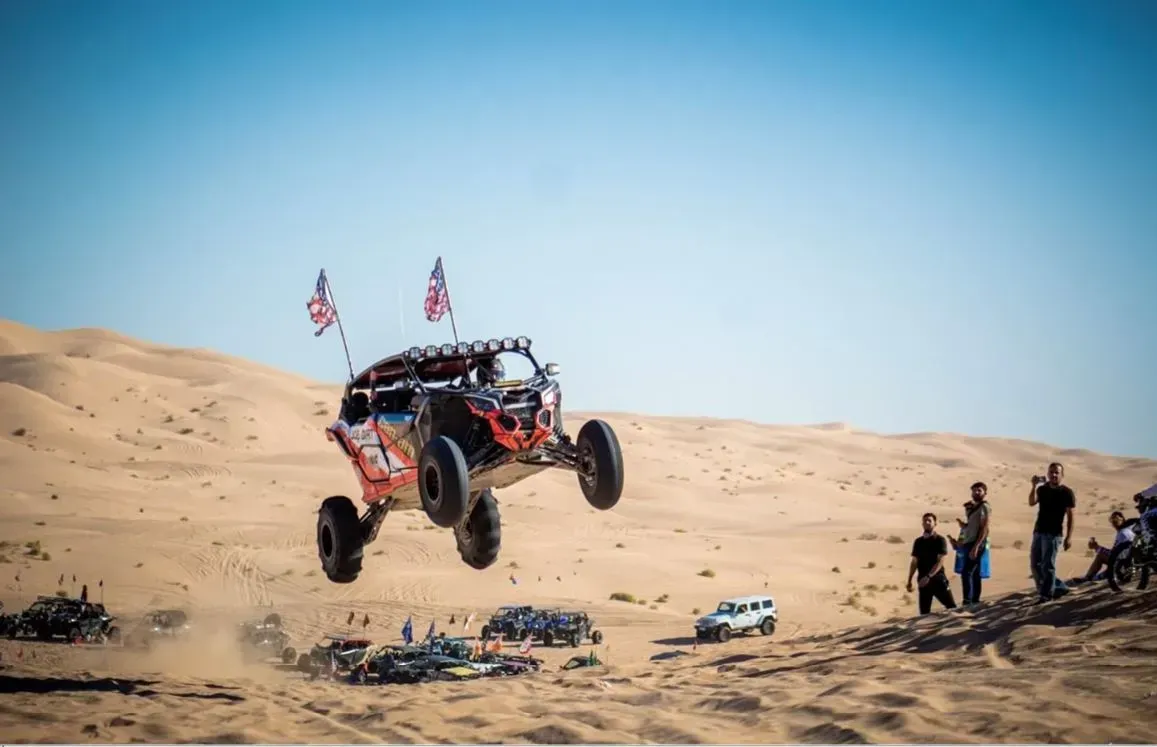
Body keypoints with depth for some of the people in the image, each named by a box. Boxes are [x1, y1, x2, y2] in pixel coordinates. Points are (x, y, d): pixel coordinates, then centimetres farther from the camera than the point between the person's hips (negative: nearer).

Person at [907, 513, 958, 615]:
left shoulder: (940, 540, -3)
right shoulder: (918, 542, 11)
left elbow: (940, 562, -12)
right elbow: (914, 562, 15)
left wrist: (928, 576, -23)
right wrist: (909, 581, 9)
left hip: (938, 580, -4)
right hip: (923, 581, 4)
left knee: (952, 607, -6)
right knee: (924, 612, 1)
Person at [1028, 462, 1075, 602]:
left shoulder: (1066, 492, -4)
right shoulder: (1042, 489, 11)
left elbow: (1070, 515, -6)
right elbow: (1032, 502, -4)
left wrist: (1069, 537, -13)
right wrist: (1034, 486, -18)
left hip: (1054, 533, -7)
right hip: (1038, 532, 7)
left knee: (1047, 565, -9)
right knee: (1035, 564, 9)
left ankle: (1046, 594, -2)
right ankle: (1059, 587, 19)